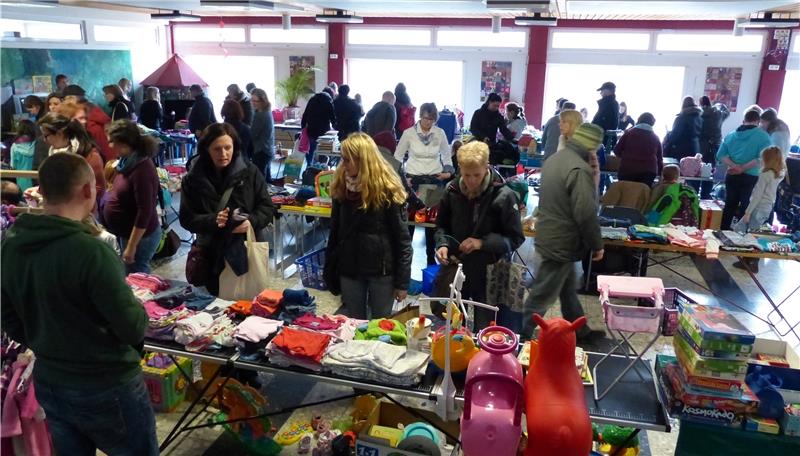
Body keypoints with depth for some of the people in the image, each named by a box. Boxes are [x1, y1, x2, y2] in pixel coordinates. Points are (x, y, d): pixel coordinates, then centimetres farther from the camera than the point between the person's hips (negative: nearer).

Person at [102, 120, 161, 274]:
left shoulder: (142, 169, -26)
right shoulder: (129, 162, 3)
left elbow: (144, 212, -27)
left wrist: (131, 246, -24)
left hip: (139, 236, -9)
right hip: (128, 233, 10)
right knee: (130, 277, 21)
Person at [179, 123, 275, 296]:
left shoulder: (250, 172, -5)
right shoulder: (193, 178, -4)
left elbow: (267, 208, -2)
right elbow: (186, 218, -4)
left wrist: (252, 222, -22)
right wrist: (213, 220, -22)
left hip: (247, 251, 0)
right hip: (212, 255, 1)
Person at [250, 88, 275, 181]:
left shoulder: (260, 115, -19)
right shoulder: (267, 112, 10)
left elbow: (252, 134, -16)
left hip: (260, 151, -10)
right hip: (268, 150, 10)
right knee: (267, 178, 17)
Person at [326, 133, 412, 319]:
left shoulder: (387, 190, -14)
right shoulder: (341, 188, 0)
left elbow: (402, 238, -11)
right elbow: (334, 230, 8)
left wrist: (402, 281, -12)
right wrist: (329, 268, 8)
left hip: (381, 269, -4)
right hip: (349, 269, 4)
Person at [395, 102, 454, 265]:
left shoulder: (440, 133, 0)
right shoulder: (409, 133, -5)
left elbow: (446, 155, 13)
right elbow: (398, 156, 3)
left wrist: (449, 171, -3)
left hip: (435, 179, 2)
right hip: (413, 178, -1)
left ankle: (431, 256, 18)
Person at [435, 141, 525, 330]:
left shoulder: (503, 196, -16)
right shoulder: (452, 190, -5)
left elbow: (516, 238, -9)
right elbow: (442, 225, 10)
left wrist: (482, 243, -20)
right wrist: (443, 244, -10)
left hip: (488, 273, -3)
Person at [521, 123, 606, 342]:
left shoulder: (555, 159, 8)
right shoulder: (579, 169, -24)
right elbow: (586, 214, -27)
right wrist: (597, 245, -12)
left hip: (550, 235, 10)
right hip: (561, 242, -10)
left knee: (568, 289, 22)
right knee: (542, 295, 2)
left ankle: (580, 331, 38)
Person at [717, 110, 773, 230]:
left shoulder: (731, 135, 8)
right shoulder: (763, 136, -6)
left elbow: (720, 155, 1)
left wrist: (734, 166, -8)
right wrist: (743, 168, -14)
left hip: (732, 176, 4)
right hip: (751, 178, -4)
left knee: (729, 206, 14)